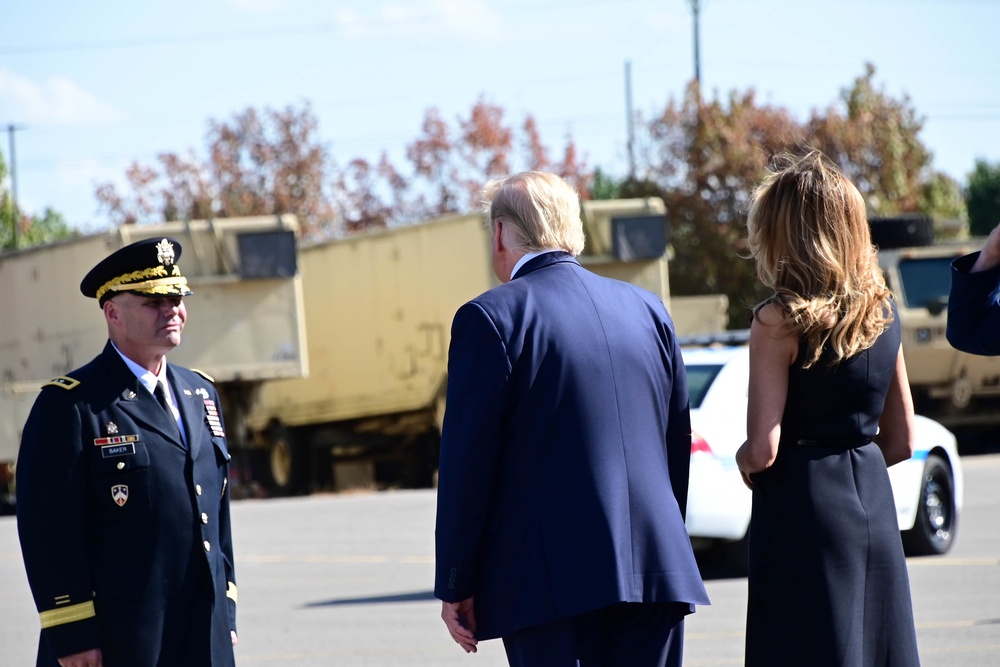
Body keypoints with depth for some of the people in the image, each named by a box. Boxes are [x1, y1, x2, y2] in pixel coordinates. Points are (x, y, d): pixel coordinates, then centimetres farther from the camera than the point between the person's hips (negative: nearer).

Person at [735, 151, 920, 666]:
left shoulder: (778, 322, -12)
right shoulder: (882, 314, 7)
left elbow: (762, 450, -15)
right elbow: (901, 441, 12)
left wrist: (743, 459, 5)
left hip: (803, 513, -6)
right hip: (873, 504, 6)